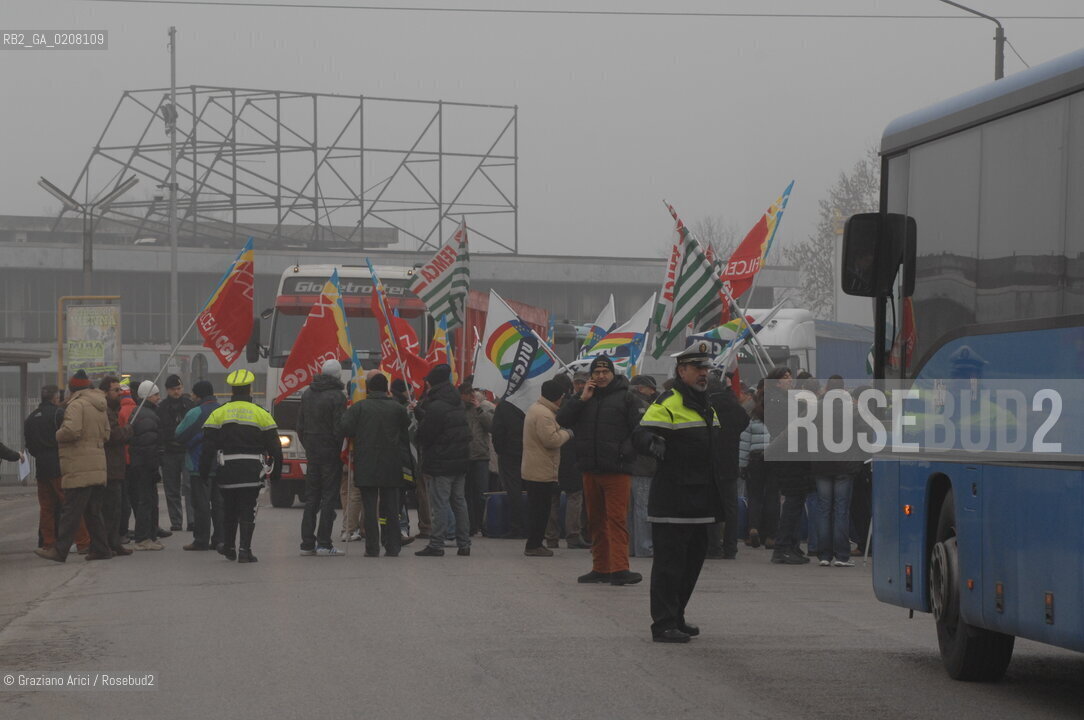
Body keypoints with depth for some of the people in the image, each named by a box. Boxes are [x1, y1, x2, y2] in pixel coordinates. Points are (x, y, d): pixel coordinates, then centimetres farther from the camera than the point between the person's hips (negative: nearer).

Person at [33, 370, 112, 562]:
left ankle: (60, 550, -7)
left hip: (79, 469, -8)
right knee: (93, 512, 13)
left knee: (71, 512, -8)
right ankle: (100, 548, 13)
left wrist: (58, 435, -4)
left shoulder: (76, 405, -10)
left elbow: (72, 430, -22)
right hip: (98, 466, 8)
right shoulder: (100, 407, 17)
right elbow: (106, 434, 19)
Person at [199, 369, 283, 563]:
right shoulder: (261, 414, 2)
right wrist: (276, 472, 10)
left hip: (227, 471, 2)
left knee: (229, 510, 18)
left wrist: (204, 472, 4)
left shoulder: (218, 414, 3)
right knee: (247, 511, 0)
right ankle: (244, 549, -9)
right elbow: (274, 446, 2)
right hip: (251, 472, -2)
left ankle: (228, 547, 25)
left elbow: (208, 447, 0)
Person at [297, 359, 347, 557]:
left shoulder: (307, 393, 10)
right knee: (328, 497, -3)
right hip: (330, 454, -6)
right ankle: (324, 544, -6)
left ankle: (307, 543, 10)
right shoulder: (337, 396, -13)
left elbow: (300, 425, 14)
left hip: (312, 453, 6)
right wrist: (341, 450, -6)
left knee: (311, 498, 11)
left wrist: (307, 447, 18)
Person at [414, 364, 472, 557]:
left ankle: (436, 545, -5)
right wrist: (419, 411, 17)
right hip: (460, 461, 8)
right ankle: (464, 543, 15)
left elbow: (425, 435, -14)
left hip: (441, 463, -8)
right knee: (459, 501, 13)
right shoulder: (458, 404, 11)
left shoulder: (436, 407, -17)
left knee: (439, 503, -5)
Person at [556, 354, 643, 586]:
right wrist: (582, 399, -5)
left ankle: (619, 569, -16)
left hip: (616, 471, -5)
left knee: (617, 519, -11)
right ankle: (600, 568, 15)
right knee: (596, 521, 10)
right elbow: (562, 420, 4)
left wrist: (624, 453, -13)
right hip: (590, 470, 5)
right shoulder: (584, 397, 14)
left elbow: (638, 431, -1)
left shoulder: (625, 398, 1)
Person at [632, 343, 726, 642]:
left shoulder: (706, 407, 20)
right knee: (669, 560, -9)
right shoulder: (667, 404, -10)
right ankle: (663, 625, -7)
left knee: (693, 558, 14)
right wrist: (652, 442, -41)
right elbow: (642, 433, -19)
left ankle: (676, 618, 24)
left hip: (700, 501, 9)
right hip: (672, 502, -9)